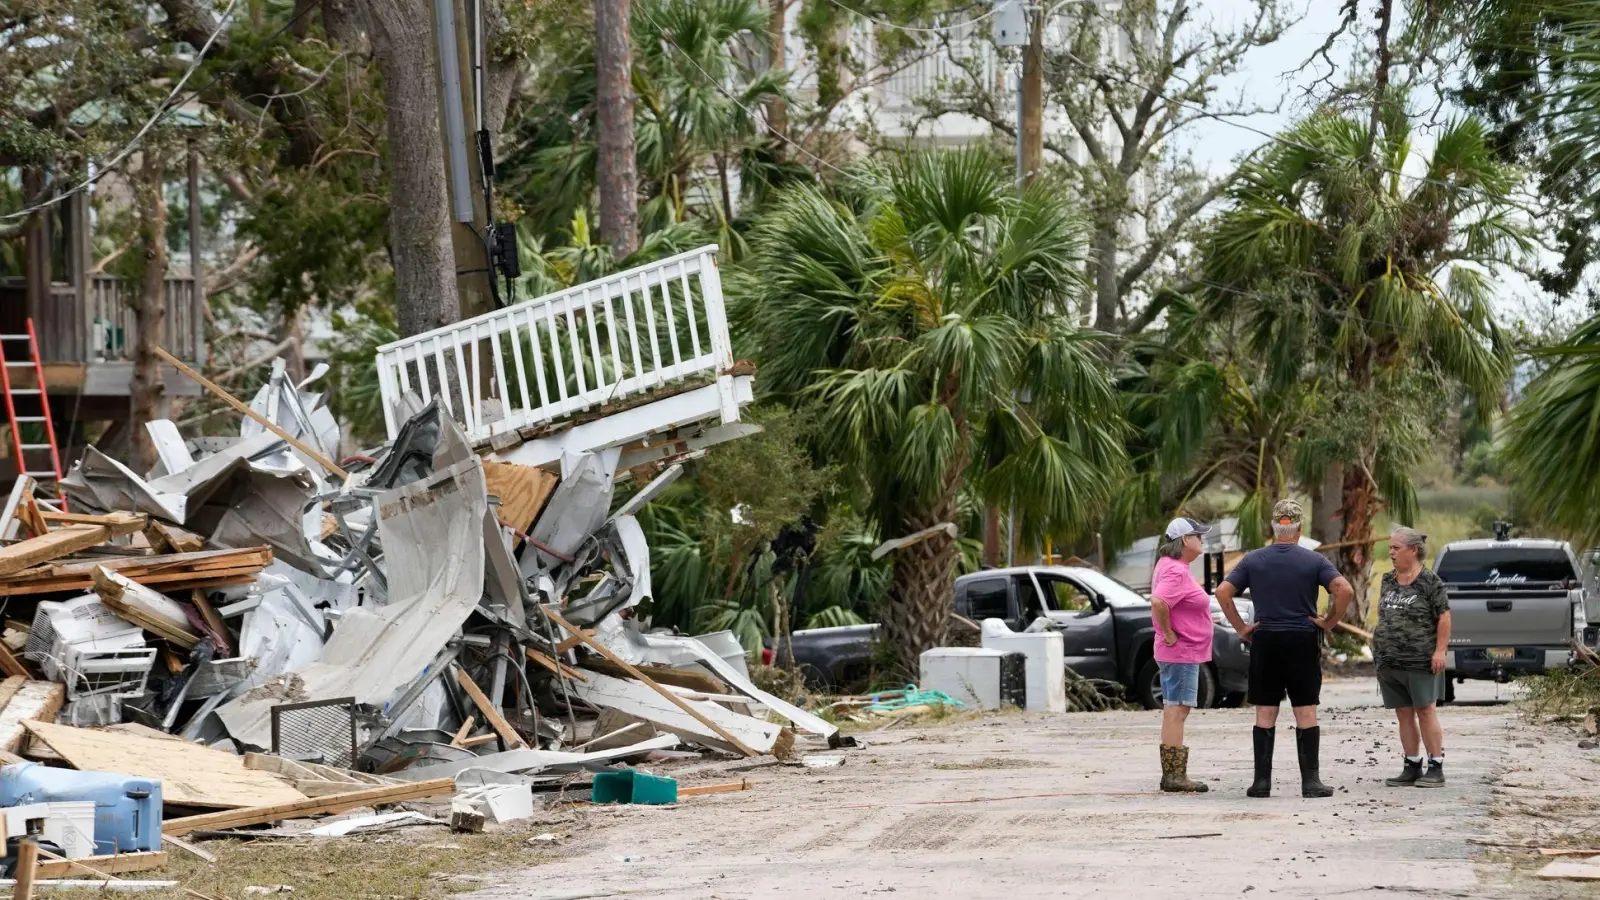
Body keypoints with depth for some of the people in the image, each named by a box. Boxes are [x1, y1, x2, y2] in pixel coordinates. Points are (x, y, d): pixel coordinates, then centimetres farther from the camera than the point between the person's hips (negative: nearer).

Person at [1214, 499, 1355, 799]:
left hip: (1264, 642, 1)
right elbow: (1344, 589, -14)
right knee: (1306, 712, 2)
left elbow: (1223, 592, -4)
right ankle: (1311, 781, 0)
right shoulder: (1314, 560, -2)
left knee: (1265, 714, 5)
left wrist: (1241, 627, 1)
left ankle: (1262, 781, 3)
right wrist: (1330, 622, -3)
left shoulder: (1253, 560, 3)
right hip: (1303, 642, -1)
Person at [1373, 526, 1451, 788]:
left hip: (1420, 660, -6)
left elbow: (1444, 617, -7)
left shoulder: (1429, 581, -6)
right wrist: (1379, 652, 16)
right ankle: (1412, 767, 13)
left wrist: (1439, 651, -14)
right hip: (1390, 661, 6)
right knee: (1403, 713, 8)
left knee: (1426, 710, -4)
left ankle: (1436, 767, 0)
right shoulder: (1388, 580, 13)